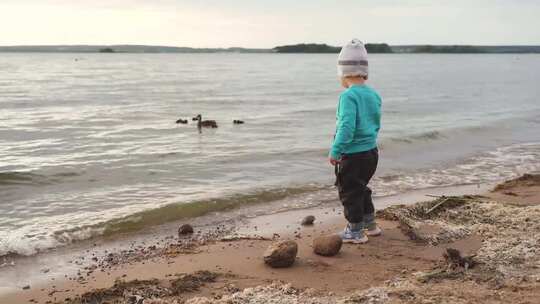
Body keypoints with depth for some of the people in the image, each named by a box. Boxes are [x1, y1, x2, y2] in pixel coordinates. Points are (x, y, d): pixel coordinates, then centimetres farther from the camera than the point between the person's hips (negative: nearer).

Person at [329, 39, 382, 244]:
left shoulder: (348, 96, -19)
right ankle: (370, 225, 36)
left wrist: (335, 151, -20)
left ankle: (356, 232, 17)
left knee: (349, 192, 7)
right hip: (371, 151, 8)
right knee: (361, 188, 25)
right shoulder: (374, 94, 5)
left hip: (352, 155, -8)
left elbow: (347, 127, -27)